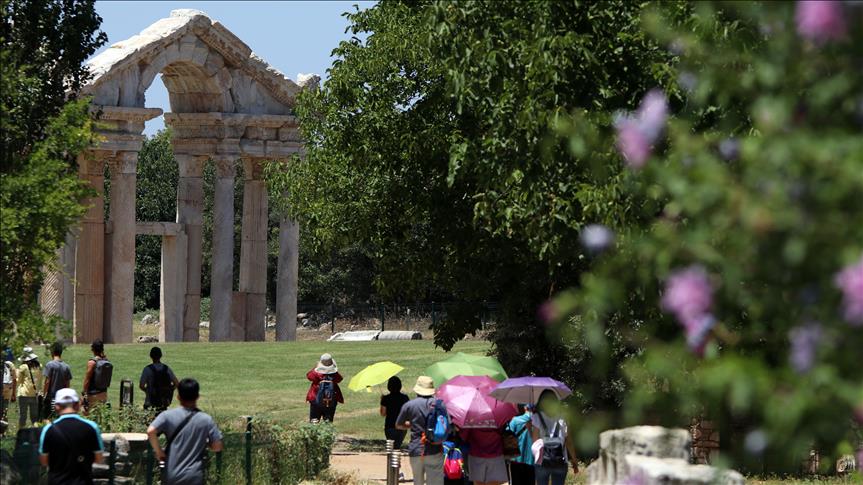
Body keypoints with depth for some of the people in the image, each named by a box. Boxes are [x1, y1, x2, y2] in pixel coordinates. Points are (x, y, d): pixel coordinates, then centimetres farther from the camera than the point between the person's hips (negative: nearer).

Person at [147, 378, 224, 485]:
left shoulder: (168, 416, -5)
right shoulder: (206, 420, -4)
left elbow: (151, 431, -20)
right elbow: (217, 447, -2)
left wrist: (159, 451, -5)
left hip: (172, 476, 1)